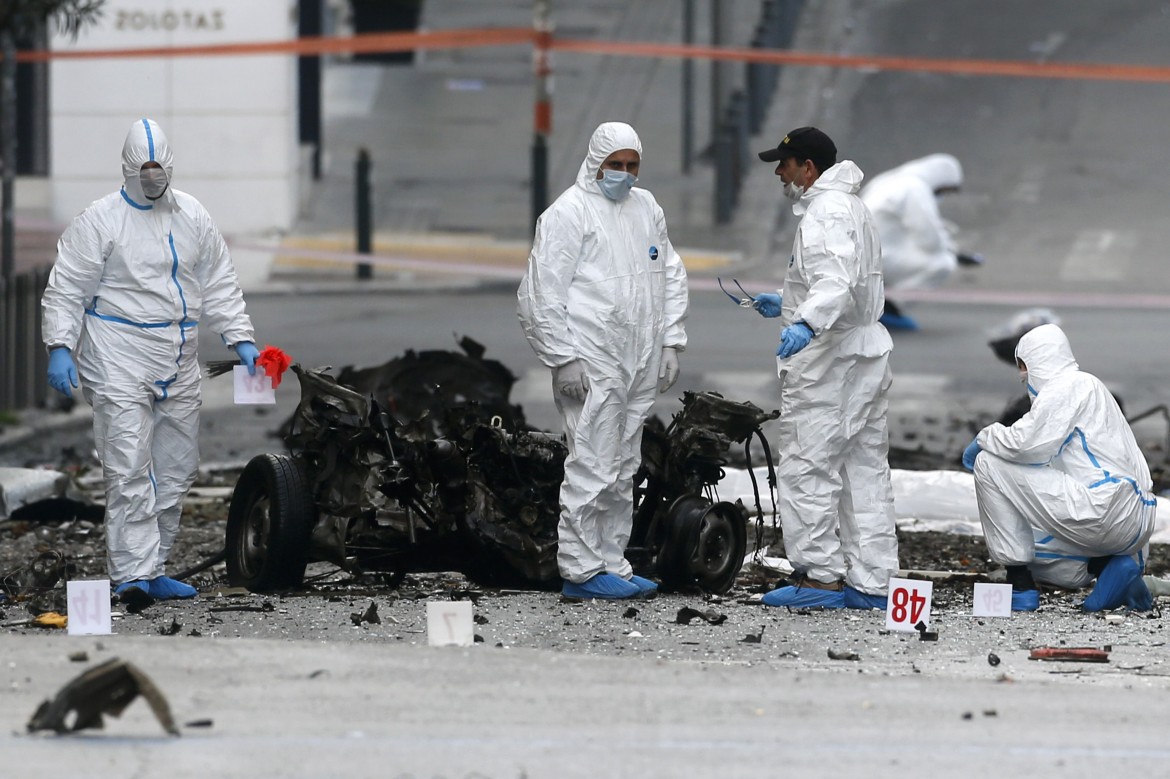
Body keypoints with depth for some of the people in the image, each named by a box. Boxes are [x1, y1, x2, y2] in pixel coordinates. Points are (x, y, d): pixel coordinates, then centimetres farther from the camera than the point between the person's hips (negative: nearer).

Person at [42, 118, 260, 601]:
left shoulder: (193, 218, 11)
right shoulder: (100, 221, -4)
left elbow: (219, 285, 17)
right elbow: (66, 289, -5)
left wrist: (241, 340, 8)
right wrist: (59, 347, -16)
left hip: (178, 363, 6)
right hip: (119, 362, -6)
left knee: (177, 470, 8)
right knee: (129, 470, -13)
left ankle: (152, 572, 15)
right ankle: (131, 574, -15)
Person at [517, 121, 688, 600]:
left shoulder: (646, 208, 16)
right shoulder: (568, 213, -6)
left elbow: (670, 275, 24)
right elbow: (543, 292, -10)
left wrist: (669, 342, 14)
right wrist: (564, 358, -15)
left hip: (638, 365, 8)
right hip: (590, 365, -8)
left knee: (622, 471, 11)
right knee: (593, 468, -10)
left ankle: (611, 565, 17)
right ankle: (582, 570, -7)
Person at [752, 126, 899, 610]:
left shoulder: (825, 214, -16)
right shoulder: (852, 207, 19)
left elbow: (836, 283, -32)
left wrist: (807, 323, -48)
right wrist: (786, 305, 36)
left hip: (827, 361, -11)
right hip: (866, 352, 11)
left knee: (808, 467, -6)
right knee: (865, 470, 11)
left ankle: (821, 576, -5)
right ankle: (871, 582, 13)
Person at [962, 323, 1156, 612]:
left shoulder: (1067, 386, -5)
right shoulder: (1087, 385, 26)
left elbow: (1027, 443, -15)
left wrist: (985, 437, 2)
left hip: (1105, 508, -11)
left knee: (990, 465, -6)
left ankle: (1020, 587, -6)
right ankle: (1107, 567, 7)